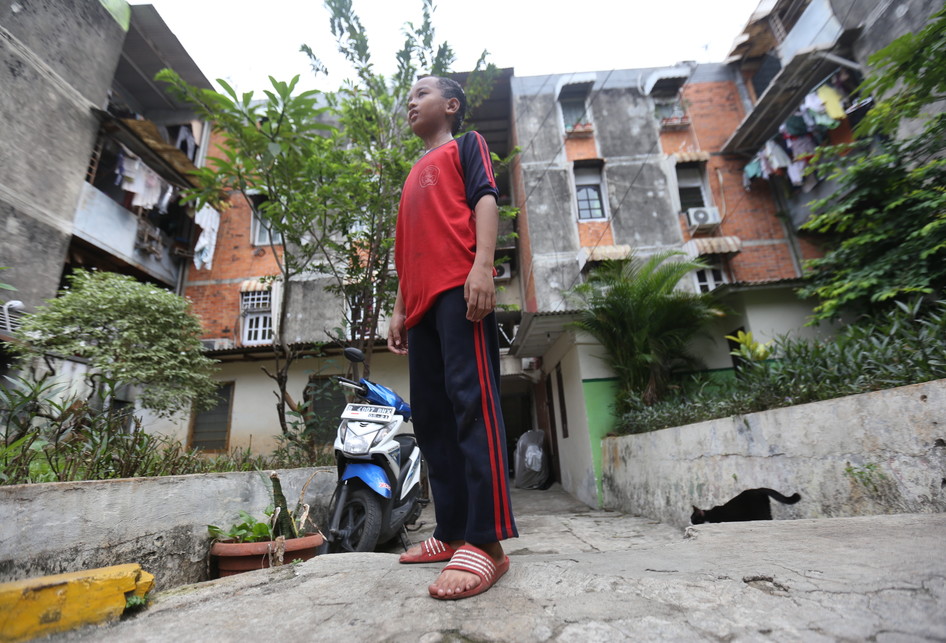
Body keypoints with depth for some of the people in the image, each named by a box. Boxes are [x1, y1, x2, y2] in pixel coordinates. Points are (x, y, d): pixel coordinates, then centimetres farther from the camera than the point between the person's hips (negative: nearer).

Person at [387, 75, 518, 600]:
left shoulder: (465, 145, 19)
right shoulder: (414, 175, 36)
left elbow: (485, 198, -1)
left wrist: (482, 264, -19)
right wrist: (399, 308, 20)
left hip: (459, 288, -7)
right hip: (422, 301, 8)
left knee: (471, 401, -17)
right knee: (430, 417, 3)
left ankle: (486, 542, -14)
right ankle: (451, 533, 11)